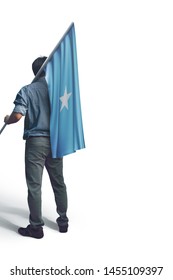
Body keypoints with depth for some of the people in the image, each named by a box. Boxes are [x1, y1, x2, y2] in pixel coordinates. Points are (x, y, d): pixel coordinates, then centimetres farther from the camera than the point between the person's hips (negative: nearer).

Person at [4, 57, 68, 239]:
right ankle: (63, 221, 24)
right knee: (58, 182, 14)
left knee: (34, 186, 2)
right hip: (55, 141, 4)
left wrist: (7, 120, 7)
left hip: (35, 142, -3)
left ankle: (36, 227, 8)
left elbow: (17, 116, -14)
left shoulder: (27, 91, -4)